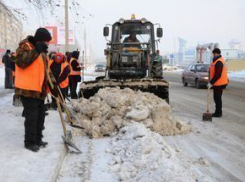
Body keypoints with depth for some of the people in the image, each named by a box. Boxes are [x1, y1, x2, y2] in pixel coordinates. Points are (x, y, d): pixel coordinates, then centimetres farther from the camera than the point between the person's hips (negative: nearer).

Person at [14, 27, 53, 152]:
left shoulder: (42, 51, 18)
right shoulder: (25, 46, -9)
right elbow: (20, 61, -26)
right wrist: (36, 51, -29)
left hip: (39, 90, 9)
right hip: (28, 89, -9)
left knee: (40, 116, 15)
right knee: (31, 117, -5)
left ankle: (37, 139, 27)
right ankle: (30, 142, 8)